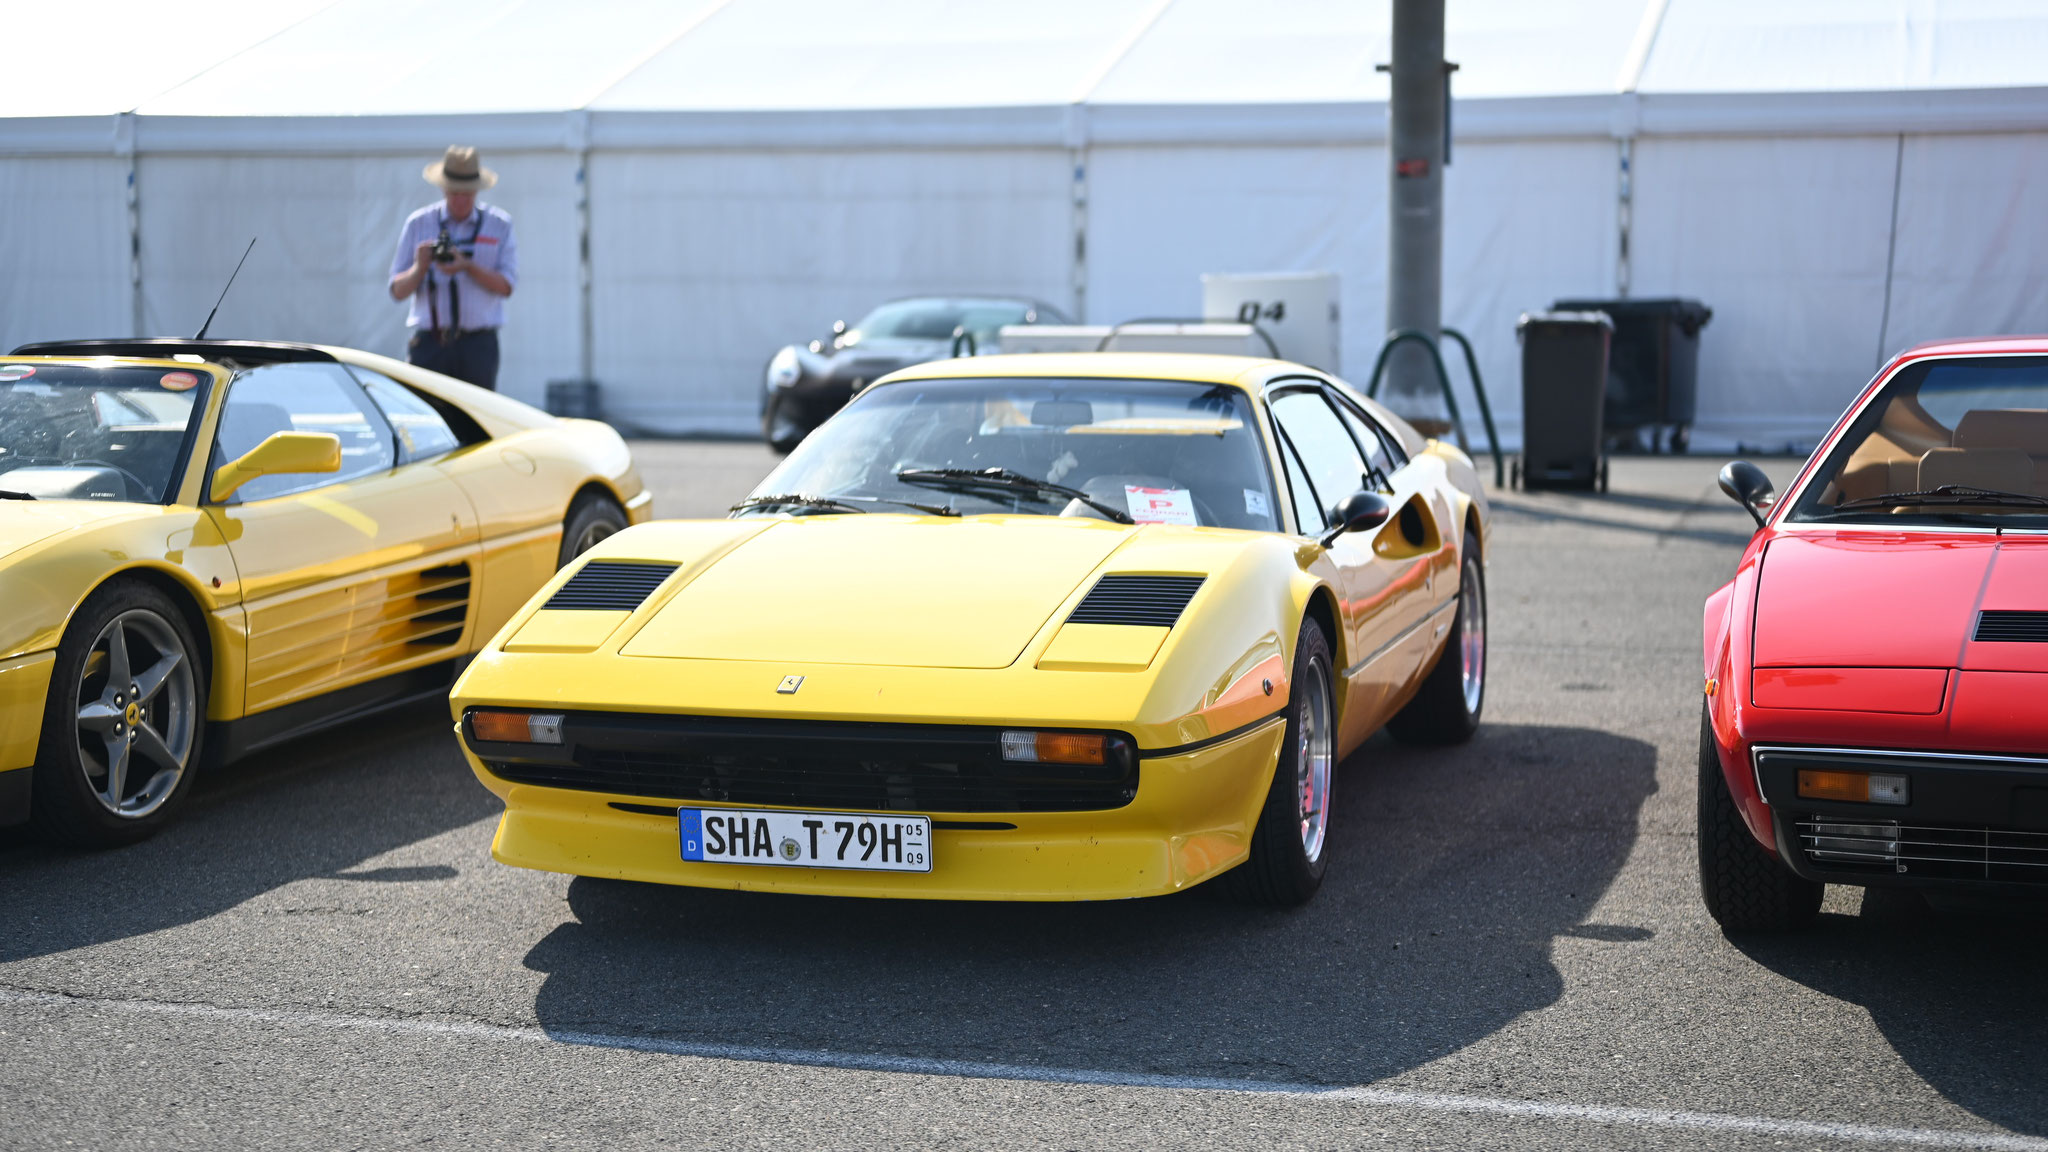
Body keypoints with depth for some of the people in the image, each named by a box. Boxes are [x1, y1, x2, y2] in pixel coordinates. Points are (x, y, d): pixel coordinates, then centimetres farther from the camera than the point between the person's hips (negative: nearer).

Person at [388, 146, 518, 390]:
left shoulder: (499, 225, 9)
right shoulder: (418, 224, 9)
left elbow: (505, 286, 0)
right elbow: (398, 291, 7)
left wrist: (468, 267, -14)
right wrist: (420, 268, -12)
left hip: (478, 345, 0)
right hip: (429, 343, 0)